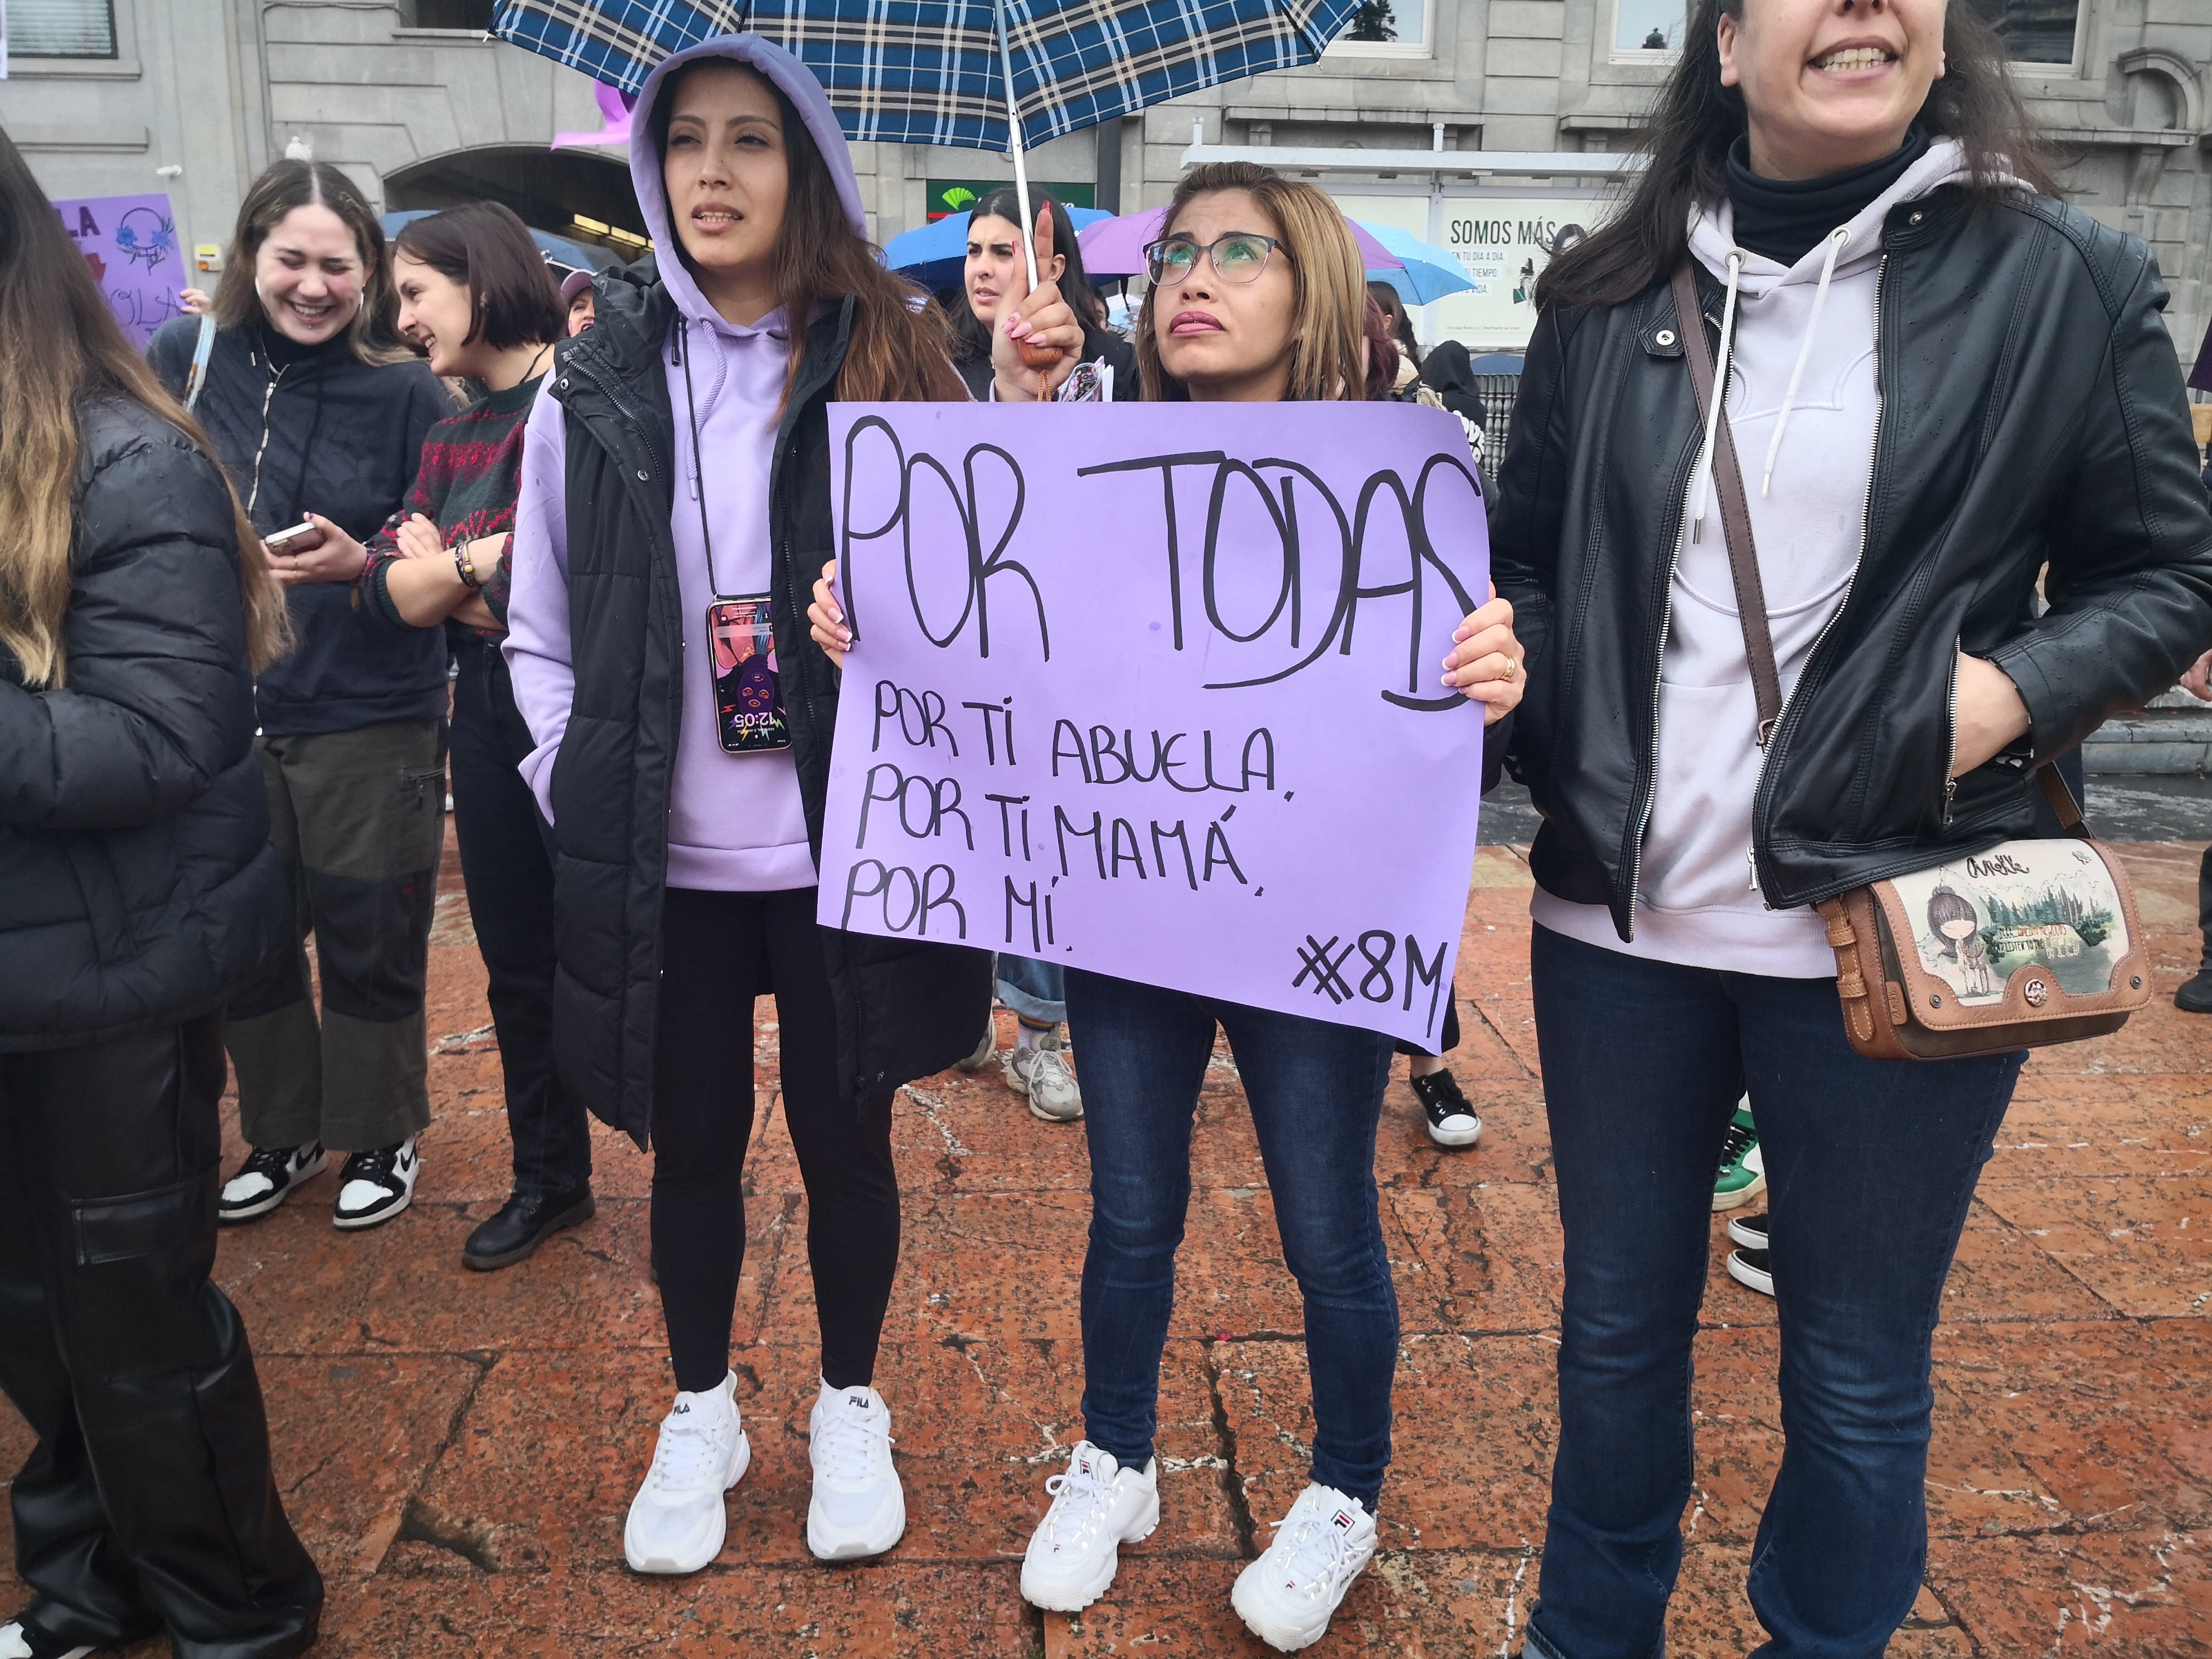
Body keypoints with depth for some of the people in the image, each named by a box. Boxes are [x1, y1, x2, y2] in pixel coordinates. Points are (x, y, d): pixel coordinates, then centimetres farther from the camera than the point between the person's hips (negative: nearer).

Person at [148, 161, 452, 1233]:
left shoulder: (406, 391, -6)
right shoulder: (185, 361, 0)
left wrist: (359, 563, -20)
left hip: (370, 723, -2)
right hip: (223, 714, 3)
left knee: (370, 945, 7)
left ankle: (379, 1137, 29)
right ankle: (281, 1132, 35)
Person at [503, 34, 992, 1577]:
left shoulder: (891, 362, -1)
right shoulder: (601, 376, 3)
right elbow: (541, 631, 7)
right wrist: (580, 792, -1)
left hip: (843, 852, -1)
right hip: (661, 862, 2)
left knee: (846, 1142, 14)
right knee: (692, 1149, 16)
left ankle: (852, 1410, 36)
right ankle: (703, 1414, 39)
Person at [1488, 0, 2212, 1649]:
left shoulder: (2061, 281, -1)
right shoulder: (1607, 300, 5)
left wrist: (2016, 690, -12)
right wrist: (1505, 663, -9)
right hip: (1620, 922, 3)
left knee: (1858, 1369, 13)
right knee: (1617, 1325, 18)